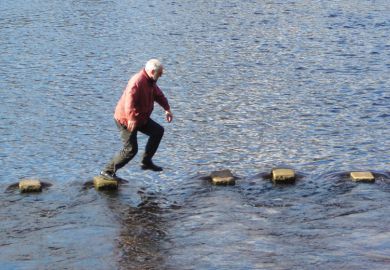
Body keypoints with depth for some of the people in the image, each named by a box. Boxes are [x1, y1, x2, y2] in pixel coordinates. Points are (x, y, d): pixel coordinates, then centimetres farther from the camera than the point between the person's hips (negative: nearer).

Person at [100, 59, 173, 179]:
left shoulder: (150, 81, 6)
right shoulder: (137, 81, -26)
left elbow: (158, 94, 25)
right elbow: (129, 101, -38)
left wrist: (167, 109, 25)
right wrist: (131, 118, -48)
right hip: (126, 119, -10)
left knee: (158, 131, 10)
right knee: (130, 149, -10)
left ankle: (146, 162, 17)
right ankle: (108, 171, 0)